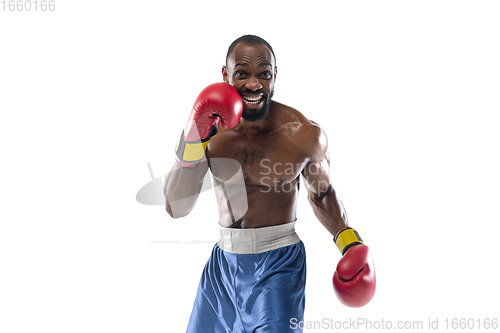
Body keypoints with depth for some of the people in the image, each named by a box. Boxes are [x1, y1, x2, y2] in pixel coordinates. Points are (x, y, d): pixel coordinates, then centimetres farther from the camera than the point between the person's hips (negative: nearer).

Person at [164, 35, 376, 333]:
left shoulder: (306, 135, -11)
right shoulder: (211, 128, -6)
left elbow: (321, 193, 8)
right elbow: (176, 208, -9)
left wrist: (349, 240, -6)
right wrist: (192, 143, -20)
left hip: (279, 266, -3)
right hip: (224, 261, 3)